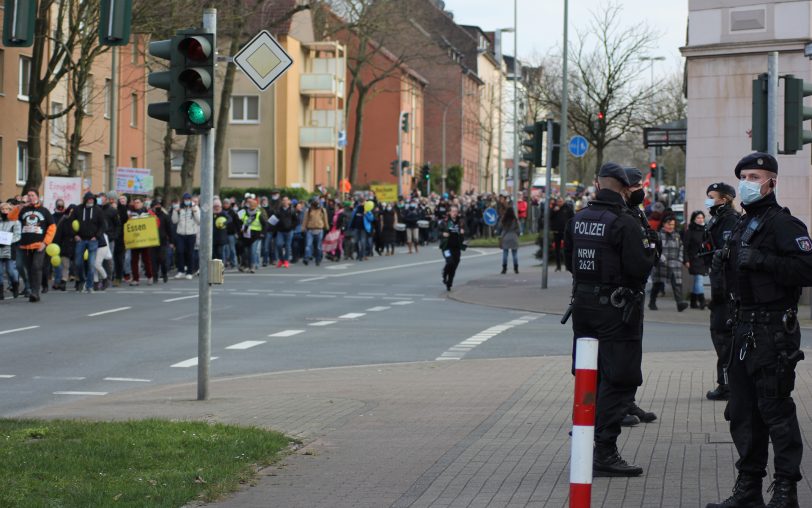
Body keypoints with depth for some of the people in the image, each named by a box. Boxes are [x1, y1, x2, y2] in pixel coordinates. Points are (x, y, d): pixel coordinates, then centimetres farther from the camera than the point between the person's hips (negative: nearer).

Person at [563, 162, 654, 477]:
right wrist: (649, 259, 2)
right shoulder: (624, 224, -16)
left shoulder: (577, 220, 5)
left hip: (583, 304, 7)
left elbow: (568, 262, 14)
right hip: (616, 308, -7)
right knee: (618, 380, -3)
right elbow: (638, 268, -19)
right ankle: (604, 452, -7)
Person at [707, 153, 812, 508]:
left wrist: (761, 260, -24)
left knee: (776, 410, -6)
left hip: (773, 331, -9)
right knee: (743, 411, 11)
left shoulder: (783, 223, -10)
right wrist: (724, 262, 9)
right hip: (744, 329, 9)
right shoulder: (743, 225, 19)